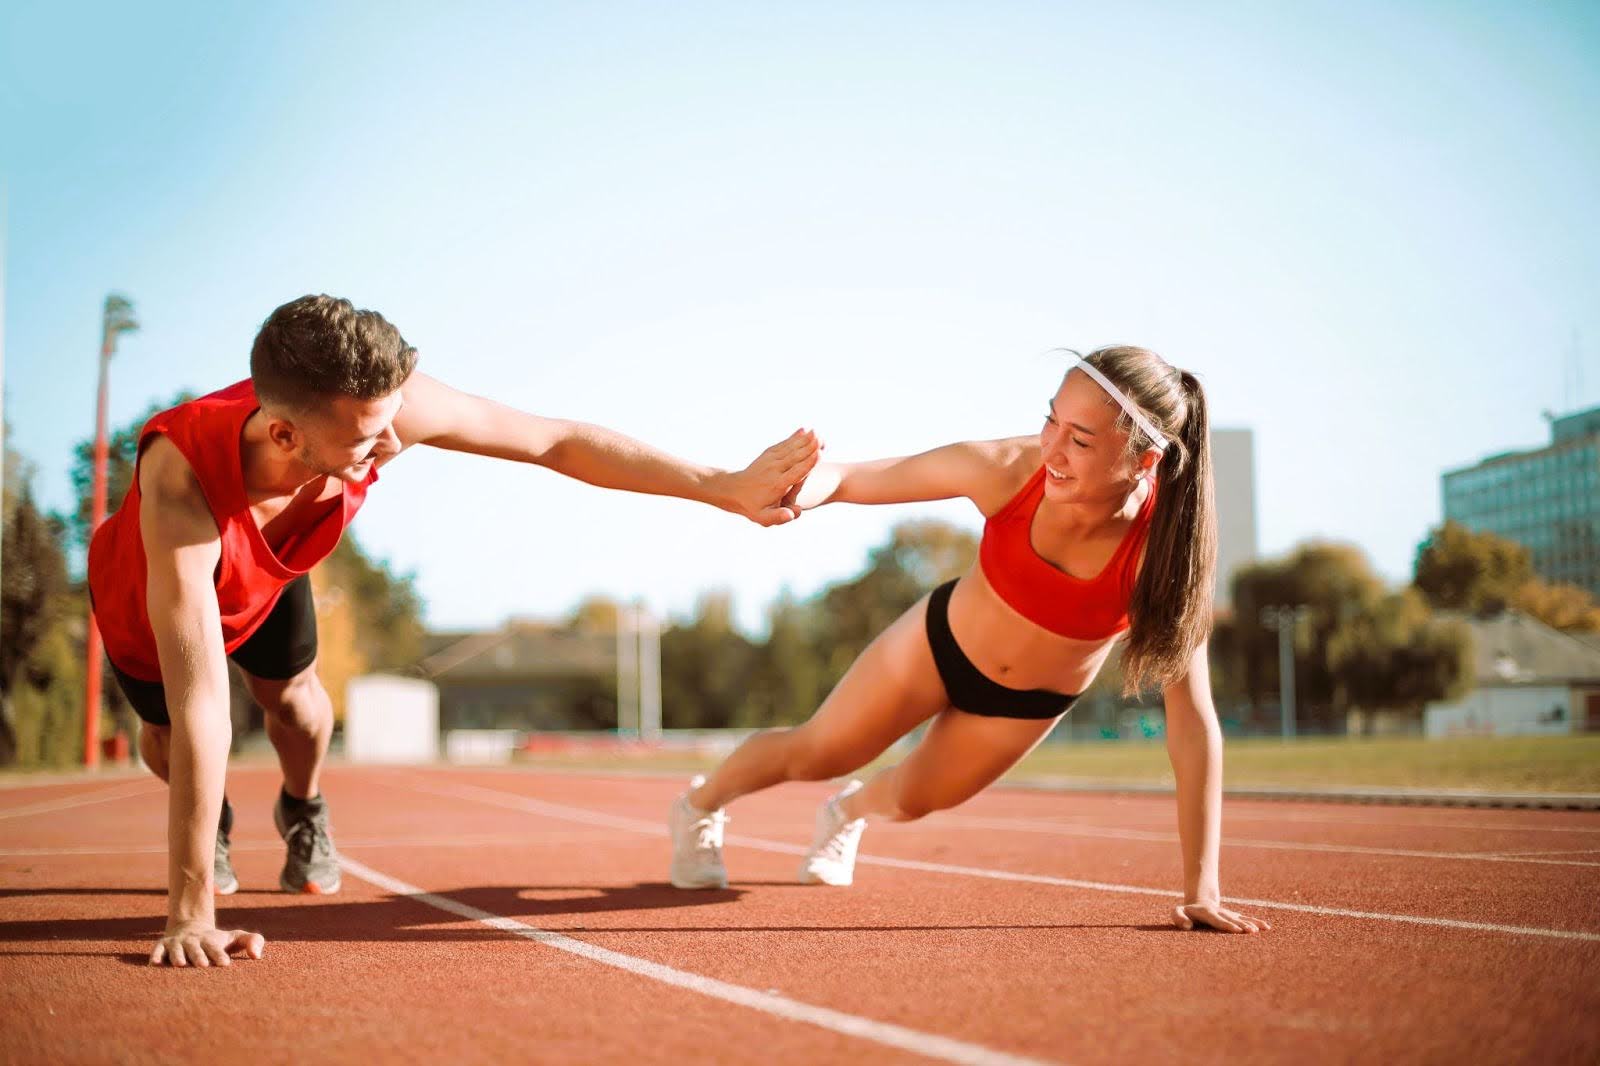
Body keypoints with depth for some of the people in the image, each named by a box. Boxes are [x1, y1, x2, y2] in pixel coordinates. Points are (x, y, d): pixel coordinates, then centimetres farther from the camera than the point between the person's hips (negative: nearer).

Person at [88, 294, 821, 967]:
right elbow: (201, 708, -53)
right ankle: (209, 823, 45)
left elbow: (556, 442, -27)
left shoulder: (377, 402, -40)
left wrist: (725, 487, -28)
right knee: (165, 738, 10)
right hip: (148, 588, -3)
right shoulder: (181, 479, -51)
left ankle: (303, 811, 40)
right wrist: (191, 915, -51)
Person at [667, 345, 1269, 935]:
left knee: (912, 801, 24)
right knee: (812, 756, 14)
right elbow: (847, 478, -24)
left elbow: (1193, 722, -35)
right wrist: (791, 491, -48)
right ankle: (699, 807, 48)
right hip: (943, 639, -1)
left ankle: (850, 812, 63)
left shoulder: (1165, 550, -38)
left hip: (1030, 704, 1)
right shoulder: (1009, 469, -35)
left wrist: (1202, 891, -36)